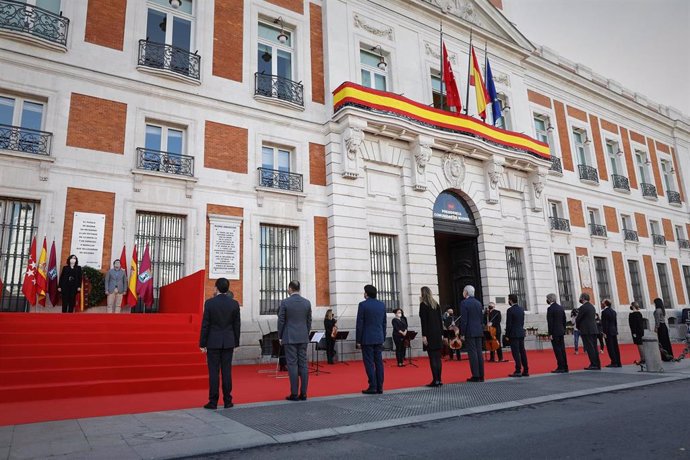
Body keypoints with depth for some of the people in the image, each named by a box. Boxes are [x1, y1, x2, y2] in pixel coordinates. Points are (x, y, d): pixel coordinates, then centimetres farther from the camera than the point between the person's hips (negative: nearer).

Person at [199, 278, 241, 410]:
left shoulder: (209, 303, -8)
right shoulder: (234, 304, -1)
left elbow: (205, 325, -7)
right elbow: (236, 325, 3)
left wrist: (202, 344, 0)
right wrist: (236, 343, 12)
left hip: (213, 342, -2)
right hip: (228, 342, 2)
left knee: (213, 372, 3)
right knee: (227, 371, 6)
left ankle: (213, 401, 6)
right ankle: (227, 401, 11)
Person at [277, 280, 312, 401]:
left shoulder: (285, 302, -8)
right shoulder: (307, 302, 4)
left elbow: (281, 321, -6)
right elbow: (309, 321, 8)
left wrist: (280, 337, 5)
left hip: (290, 338, -4)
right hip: (303, 338, 4)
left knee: (292, 365, -1)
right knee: (303, 365, 6)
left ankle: (294, 394, 1)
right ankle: (303, 393, 8)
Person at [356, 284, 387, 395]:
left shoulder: (363, 305, -10)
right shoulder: (382, 305, 8)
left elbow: (360, 324, -9)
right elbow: (384, 323, 12)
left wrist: (358, 340, -4)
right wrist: (383, 339, 18)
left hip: (367, 339, -5)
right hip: (379, 338, 6)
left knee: (369, 363, -1)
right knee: (378, 362, 8)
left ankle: (373, 387, -2)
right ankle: (379, 387, 10)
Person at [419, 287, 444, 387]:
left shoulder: (423, 304, -7)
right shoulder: (436, 304, 11)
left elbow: (423, 321, -12)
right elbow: (440, 319, 11)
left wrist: (424, 335, -12)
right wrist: (441, 333, 15)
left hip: (429, 334, -6)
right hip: (438, 333, 6)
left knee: (432, 358, -5)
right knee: (438, 357, 9)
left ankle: (435, 380, -5)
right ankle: (439, 379, 12)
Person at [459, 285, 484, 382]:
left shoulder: (464, 303, -10)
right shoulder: (478, 303, 11)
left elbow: (463, 320, -13)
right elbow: (481, 318, 13)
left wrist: (462, 334, -9)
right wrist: (480, 329, 19)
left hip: (469, 332, -6)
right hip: (479, 331, 6)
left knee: (472, 353, -4)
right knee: (479, 353, 8)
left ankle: (475, 376, -3)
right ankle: (481, 375, 10)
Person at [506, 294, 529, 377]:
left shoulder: (510, 310, -14)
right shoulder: (521, 309, 9)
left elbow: (508, 324, -14)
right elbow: (522, 322, 13)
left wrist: (507, 335, -7)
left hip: (514, 334, -7)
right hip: (521, 333, 7)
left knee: (516, 352, -5)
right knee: (522, 352, 10)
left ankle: (518, 371, -4)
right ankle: (526, 370, 13)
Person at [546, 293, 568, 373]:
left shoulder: (550, 308, -13)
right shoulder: (561, 308, 12)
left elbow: (550, 322, -16)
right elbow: (564, 320, 15)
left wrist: (550, 334, -13)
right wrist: (563, 331, 20)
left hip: (555, 333, -8)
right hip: (561, 332, 8)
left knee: (557, 350, -5)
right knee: (562, 349, 10)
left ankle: (560, 368, -4)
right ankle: (565, 367, 14)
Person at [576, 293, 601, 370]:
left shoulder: (583, 307, -13)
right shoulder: (592, 306, 14)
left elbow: (578, 319, -10)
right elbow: (592, 317, 18)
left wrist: (578, 327, 8)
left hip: (586, 331, -9)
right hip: (594, 330, 9)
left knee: (590, 348, -6)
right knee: (594, 348, 11)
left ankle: (594, 365, -5)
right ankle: (597, 365, 14)